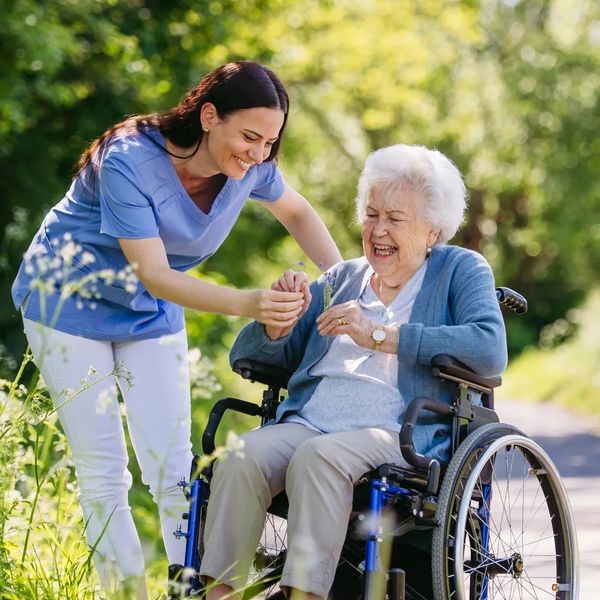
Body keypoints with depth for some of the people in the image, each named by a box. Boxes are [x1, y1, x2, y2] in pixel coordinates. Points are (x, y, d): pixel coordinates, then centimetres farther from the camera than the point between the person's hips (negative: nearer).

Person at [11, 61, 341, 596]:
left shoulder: (252, 166, -15)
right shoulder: (129, 162, -32)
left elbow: (298, 214, 6)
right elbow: (154, 275, -34)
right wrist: (248, 304, -45)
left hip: (152, 315, 4)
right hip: (72, 304, -4)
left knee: (173, 467, -3)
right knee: (102, 473, -2)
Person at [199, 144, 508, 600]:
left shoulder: (460, 270, 13)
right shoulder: (340, 279, 25)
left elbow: (491, 350, -10)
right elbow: (246, 358, 24)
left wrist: (378, 335, -12)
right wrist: (276, 325, 0)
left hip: (400, 433, -4)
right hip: (307, 421, 4)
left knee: (318, 455, -36)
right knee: (241, 456, -28)